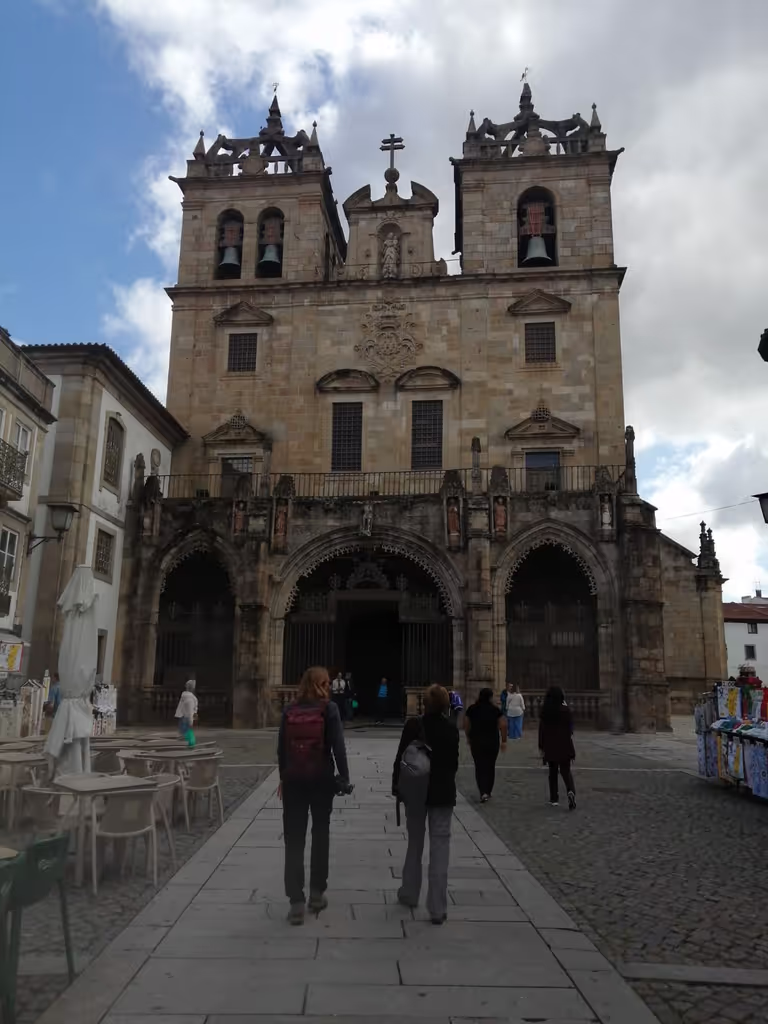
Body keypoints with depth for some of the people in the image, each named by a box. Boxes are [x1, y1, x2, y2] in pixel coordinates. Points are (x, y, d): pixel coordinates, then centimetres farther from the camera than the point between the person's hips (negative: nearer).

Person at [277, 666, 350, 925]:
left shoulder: (290, 711, 3)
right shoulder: (328, 708, -7)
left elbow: (281, 747, 6)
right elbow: (337, 745, -11)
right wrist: (344, 776, -3)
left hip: (293, 780, 2)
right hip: (321, 779, -2)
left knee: (293, 839, 4)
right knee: (320, 835, 14)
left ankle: (296, 902, 2)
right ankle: (316, 893, 22)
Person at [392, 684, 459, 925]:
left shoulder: (413, 726, -10)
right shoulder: (452, 729, -5)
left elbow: (401, 758, -8)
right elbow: (454, 762, 4)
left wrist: (396, 785, 3)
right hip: (443, 792, 0)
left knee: (415, 842, 16)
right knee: (440, 845, 1)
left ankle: (410, 894, 31)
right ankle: (437, 907, 0)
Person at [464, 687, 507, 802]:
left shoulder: (472, 709, 0)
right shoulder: (496, 709, -4)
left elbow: (466, 725, 1)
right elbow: (503, 725, -9)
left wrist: (469, 738, 13)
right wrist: (503, 740, 0)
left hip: (476, 741, 0)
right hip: (492, 741, 0)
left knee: (479, 767, 5)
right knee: (490, 767, 15)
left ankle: (483, 792, -9)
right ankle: (488, 792, 23)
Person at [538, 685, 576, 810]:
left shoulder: (545, 712, -5)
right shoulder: (566, 710, -7)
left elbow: (541, 730, -3)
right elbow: (570, 726, 3)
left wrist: (541, 746, 4)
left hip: (550, 746, 1)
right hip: (565, 745, 0)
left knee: (553, 772, 13)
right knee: (566, 770, 7)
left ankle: (554, 798, 15)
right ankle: (571, 791, -19)